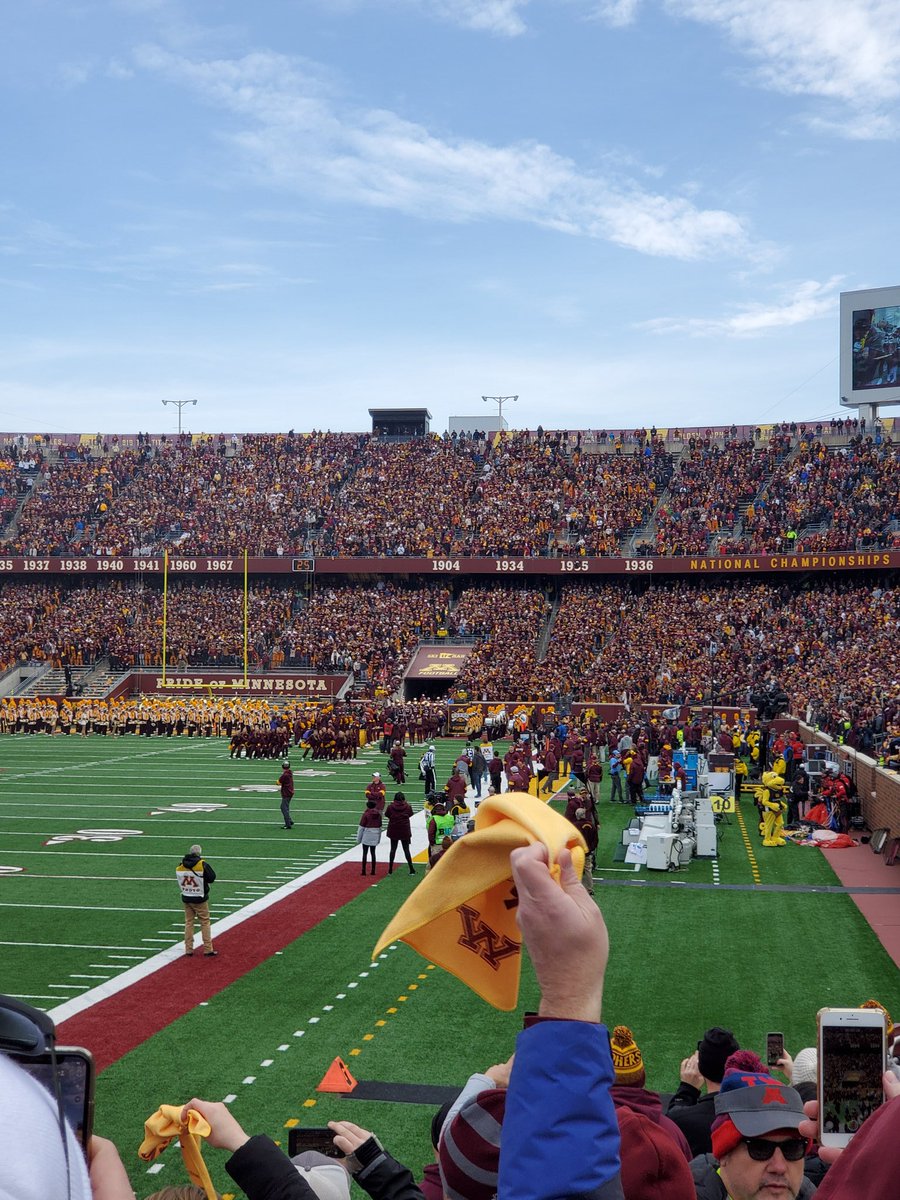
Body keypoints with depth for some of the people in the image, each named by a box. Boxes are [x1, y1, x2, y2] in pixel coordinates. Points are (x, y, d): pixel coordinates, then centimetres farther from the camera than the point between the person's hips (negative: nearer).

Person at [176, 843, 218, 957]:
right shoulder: (202, 865, -16)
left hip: (186, 899, 4)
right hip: (200, 899, -4)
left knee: (188, 923, 13)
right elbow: (212, 878, -10)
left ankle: (188, 950, 14)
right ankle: (208, 950, 5)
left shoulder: (180, 866, -3)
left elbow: (179, 879, 10)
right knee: (205, 922, 5)